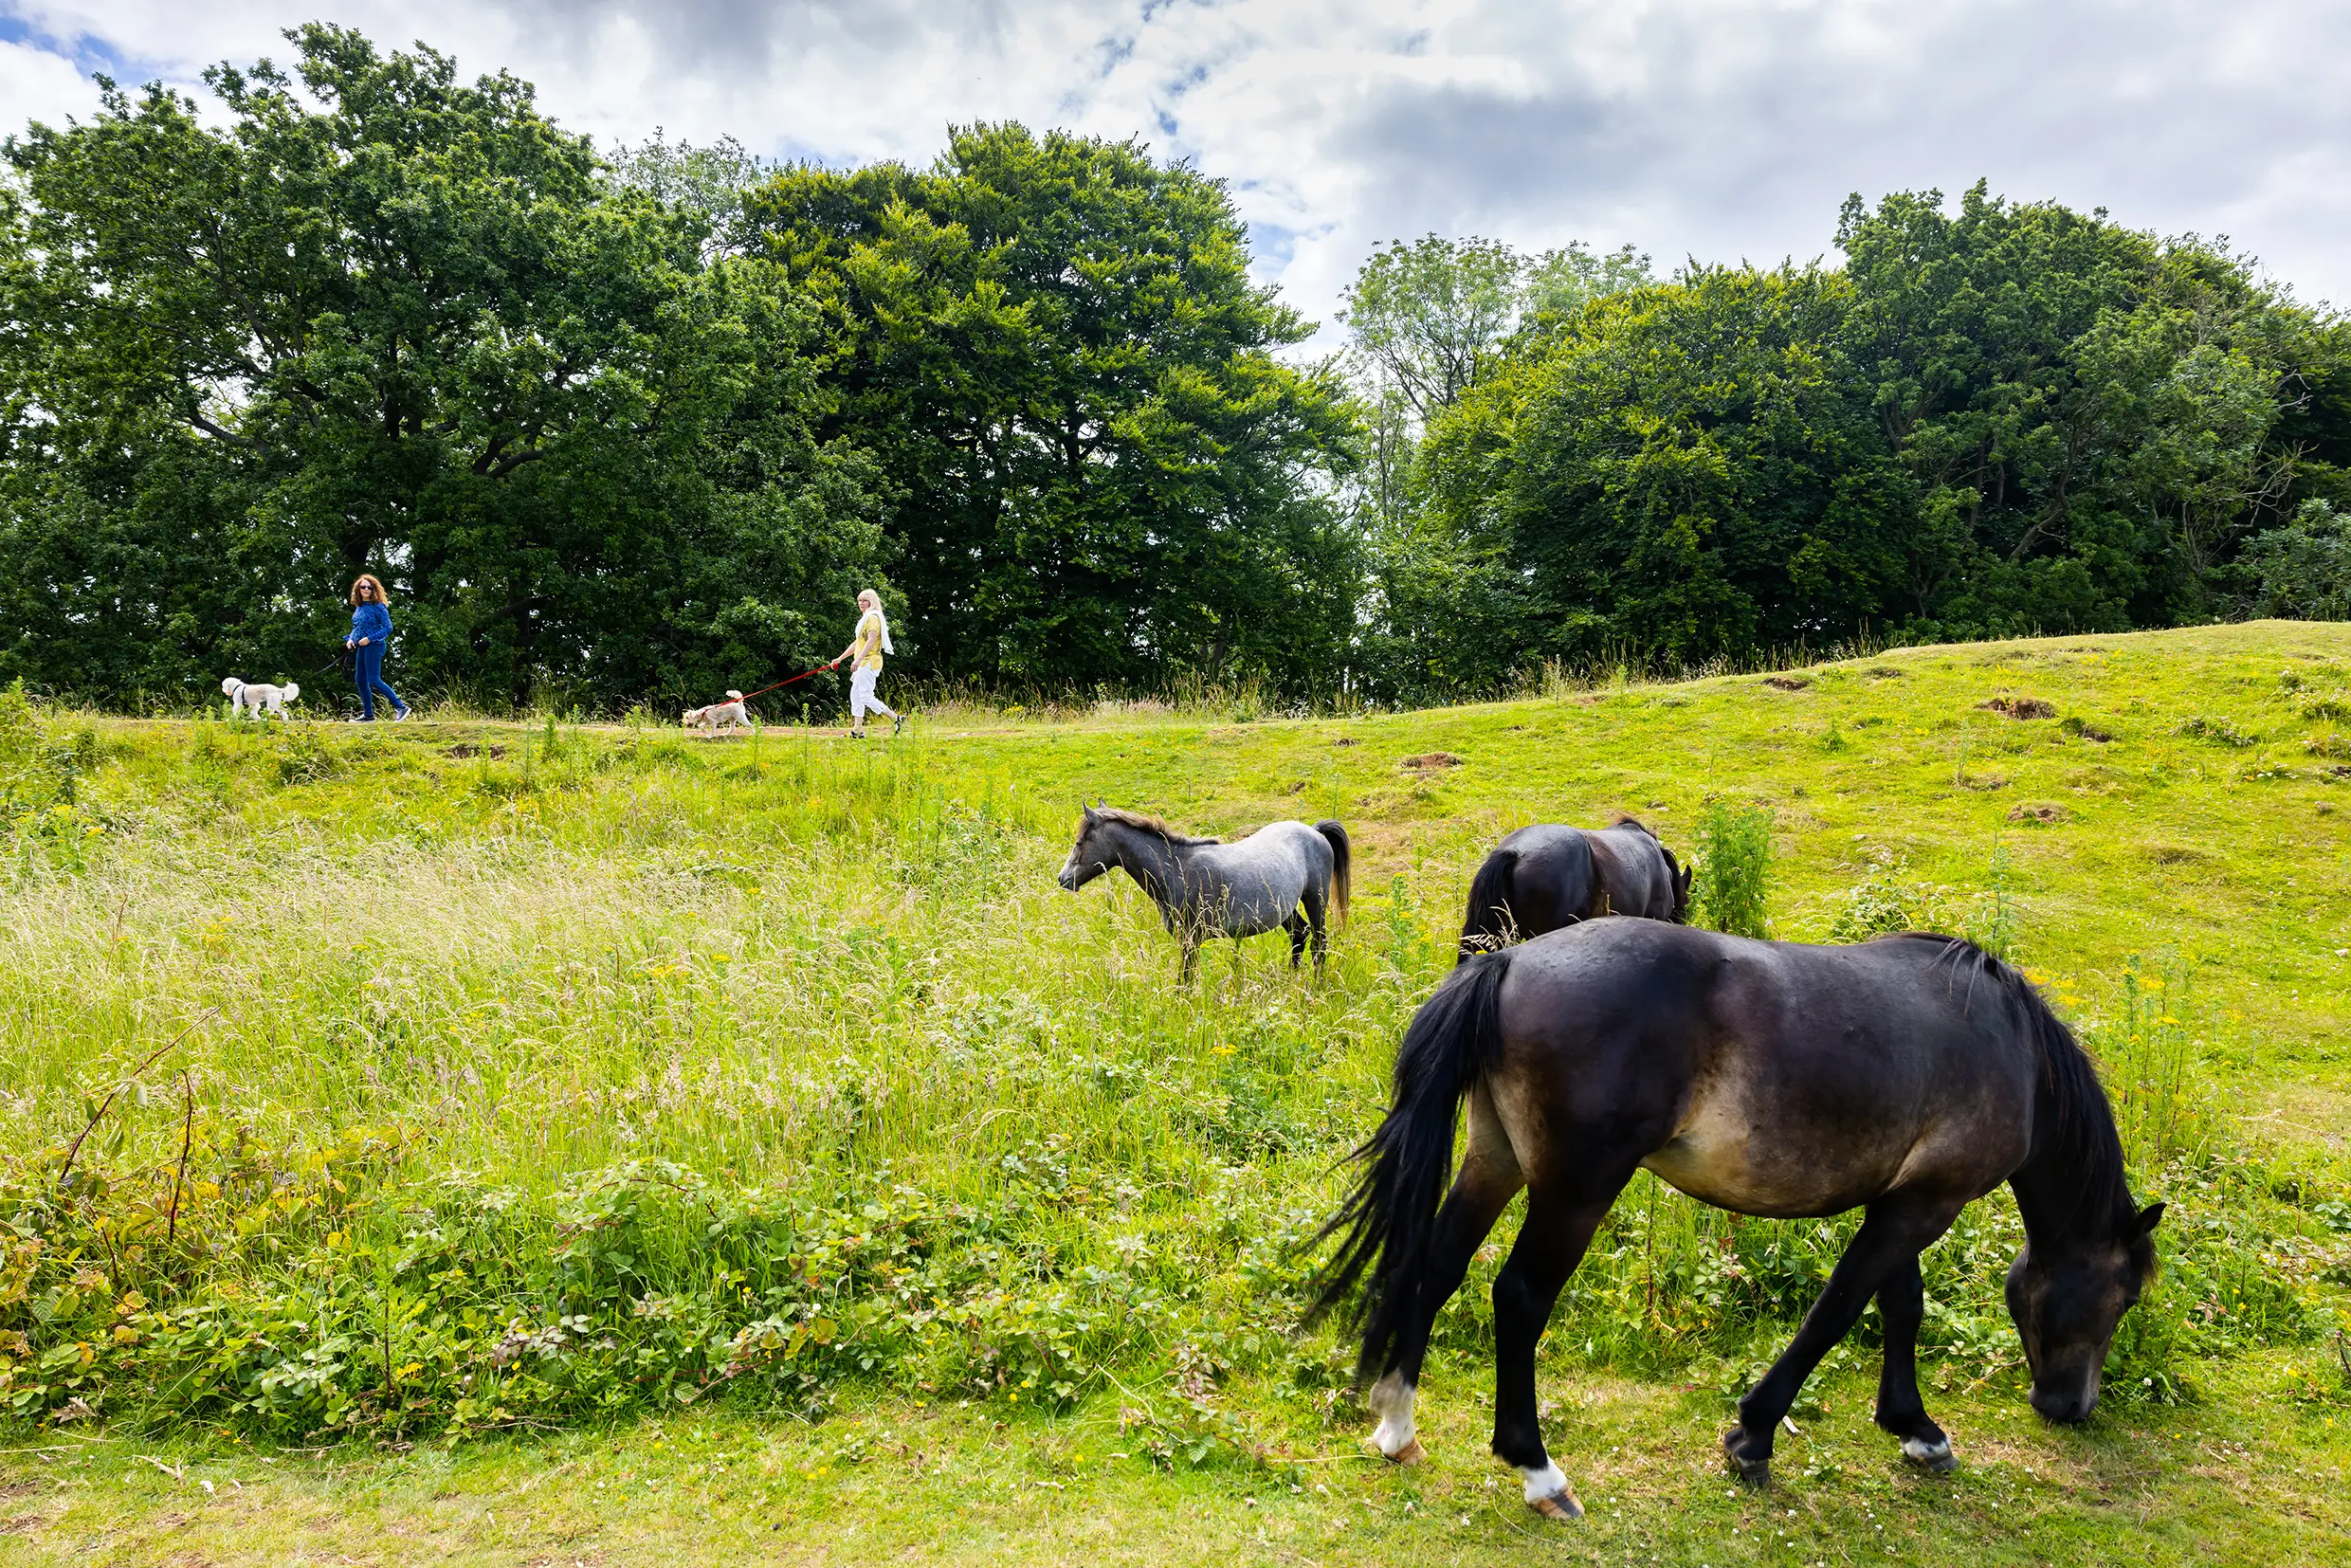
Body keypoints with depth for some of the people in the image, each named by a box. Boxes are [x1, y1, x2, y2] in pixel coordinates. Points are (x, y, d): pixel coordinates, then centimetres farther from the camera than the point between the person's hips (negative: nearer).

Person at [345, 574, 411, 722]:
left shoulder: (378, 607, -10)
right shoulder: (358, 607, 12)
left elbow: (388, 628, -14)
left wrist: (369, 638, -20)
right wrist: (350, 639, 5)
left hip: (374, 646, -8)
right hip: (361, 648, 8)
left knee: (373, 680, -14)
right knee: (361, 680, 9)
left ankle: (400, 707, -9)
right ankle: (368, 715, 16)